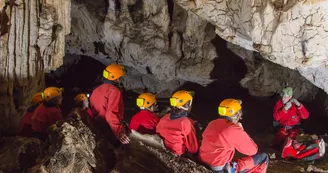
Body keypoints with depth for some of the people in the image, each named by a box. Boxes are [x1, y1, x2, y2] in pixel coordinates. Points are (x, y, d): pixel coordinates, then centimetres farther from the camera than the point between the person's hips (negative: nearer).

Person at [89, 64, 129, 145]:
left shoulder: (96, 90, 12)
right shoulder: (114, 91, -14)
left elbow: (93, 112, 17)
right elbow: (111, 115, -26)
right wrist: (119, 132, -35)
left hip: (98, 131, 9)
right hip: (111, 133, -9)